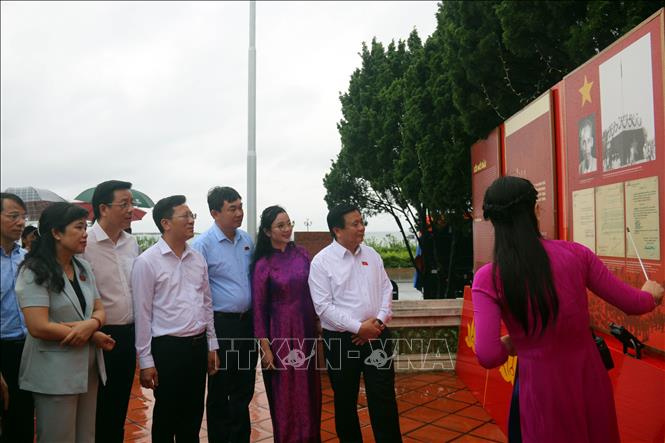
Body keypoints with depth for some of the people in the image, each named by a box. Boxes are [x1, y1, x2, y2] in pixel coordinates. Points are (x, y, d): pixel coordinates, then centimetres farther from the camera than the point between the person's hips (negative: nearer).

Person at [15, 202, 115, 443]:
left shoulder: (84, 267, 7)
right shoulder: (34, 272, -13)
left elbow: (99, 311, 9)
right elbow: (39, 327, -20)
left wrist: (91, 324, -15)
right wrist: (93, 337, -14)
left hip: (89, 369, 6)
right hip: (55, 374, -6)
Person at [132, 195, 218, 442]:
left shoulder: (198, 259, 6)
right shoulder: (147, 262, -10)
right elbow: (142, 314, -9)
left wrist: (211, 345, 12)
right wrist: (146, 361, -8)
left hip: (198, 345, 5)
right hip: (168, 348, -5)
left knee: (193, 415, 17)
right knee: (166, 416, 11)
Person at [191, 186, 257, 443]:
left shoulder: (247, 240, 5)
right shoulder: (203, 244, -12)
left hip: (248, 322, 6)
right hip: (221, 323, -5)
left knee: (244, 388, 17)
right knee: (220, 390, 10)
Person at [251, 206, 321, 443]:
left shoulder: (301, 254, 1)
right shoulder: (263, 264, -9)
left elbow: (311, 292, 9)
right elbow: (258, 308, -7)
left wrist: (314, 328, 11)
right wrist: (265, 347, -8)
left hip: (305, 331, 4)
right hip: (279, 333, -4)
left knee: (309, 388, 14)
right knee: (284, 391, 9)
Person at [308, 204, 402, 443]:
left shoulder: (371, 255, 5)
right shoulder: (321, 261, -10)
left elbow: (386, 290, 8)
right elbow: (323, 306, -14)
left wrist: (379, 320, -8)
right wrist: (359, 327, -16)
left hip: (376, 336, 3)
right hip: (340, 340, -3)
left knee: (384, 398, 6)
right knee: (345, 401, 14)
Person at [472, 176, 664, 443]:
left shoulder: (488, 278, -17)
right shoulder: (575, 254, -9)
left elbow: (488, 356, -23)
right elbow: (633, 304, 2)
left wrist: (508, 344, 0)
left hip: (543, 389, -2)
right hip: (590, 379, 3)